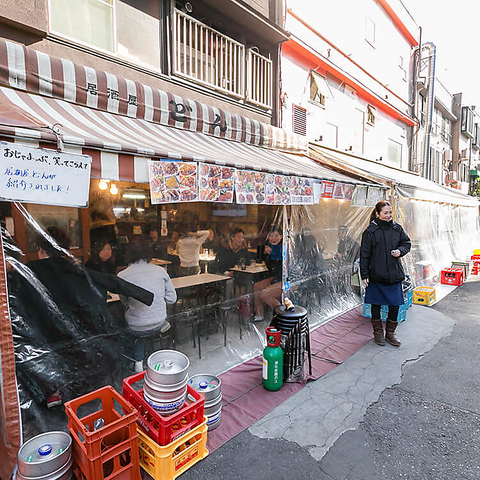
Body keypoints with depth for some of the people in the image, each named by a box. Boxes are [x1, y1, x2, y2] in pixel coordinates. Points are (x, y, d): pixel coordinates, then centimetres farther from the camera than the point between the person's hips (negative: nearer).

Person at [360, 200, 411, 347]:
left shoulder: (397, 228, 5)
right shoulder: (370, 231, -6)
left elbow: (407, 243, 18)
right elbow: (364, 254, -5)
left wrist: (400, 251, -6)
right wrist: (364, 275, -8)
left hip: (394, 274, 3)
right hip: (376, 275, -3)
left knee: (395, 305, 8)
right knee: (376, 305, 8)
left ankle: (390, 332, 27)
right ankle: (378, 333, 25)